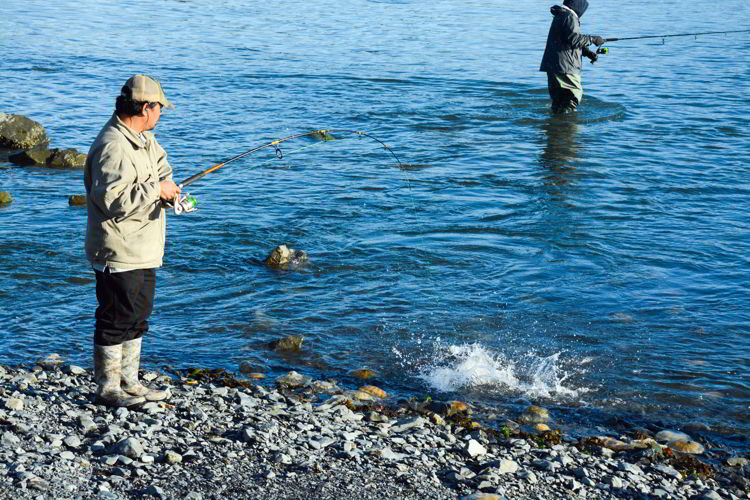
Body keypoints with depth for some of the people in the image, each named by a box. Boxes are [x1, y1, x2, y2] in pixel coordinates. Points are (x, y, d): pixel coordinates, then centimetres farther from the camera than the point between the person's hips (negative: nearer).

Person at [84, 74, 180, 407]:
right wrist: (155, 190, -21)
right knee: (116, 319, -1)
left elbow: (161, 168, 24)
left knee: (137, 317, 17)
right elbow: (113, 201, -29)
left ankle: (129, 383, 29)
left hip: (143, 252, 10)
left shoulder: (143, 139, 11)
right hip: (119, 253, -10)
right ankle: (107, 389, 10)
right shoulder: (113, 147, -22)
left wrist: (170, 188, 1)